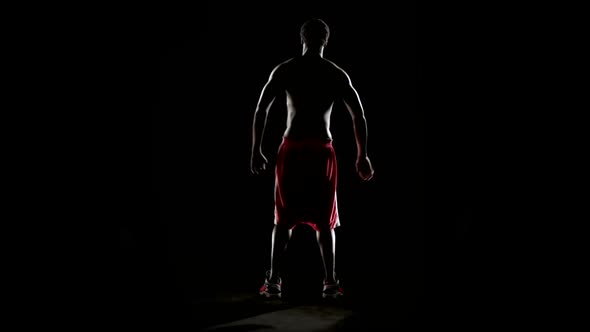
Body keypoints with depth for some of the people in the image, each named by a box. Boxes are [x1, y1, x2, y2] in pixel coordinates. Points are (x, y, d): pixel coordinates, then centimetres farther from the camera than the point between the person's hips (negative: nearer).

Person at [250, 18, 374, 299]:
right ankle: (330, 282, 7)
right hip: (322, 151, 0)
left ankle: (273, 281, 8)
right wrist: (362, 156, 9)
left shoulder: (283, 70, 4)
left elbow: (261, 110, -3)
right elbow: (358, 115, 2)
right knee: (325, 220, 8)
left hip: (291, 149, 0)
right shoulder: (337, 75, 5)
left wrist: (256, 151, 1)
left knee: (284, 218, 9)